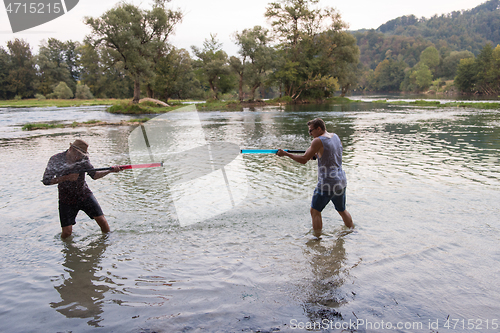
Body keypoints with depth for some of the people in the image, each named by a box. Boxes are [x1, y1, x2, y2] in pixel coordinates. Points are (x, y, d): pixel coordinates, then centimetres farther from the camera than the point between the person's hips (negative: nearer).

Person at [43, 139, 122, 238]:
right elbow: (46, 181, -11)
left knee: (101, 220, -5)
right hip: (67, 199, -2)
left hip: (85, 194, 2)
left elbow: (94, 175, -4)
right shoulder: (56, 160, -14)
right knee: (67, 232, -4)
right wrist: (66, 178, -23)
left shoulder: (83, 159, -7)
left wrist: (110, 171, -20)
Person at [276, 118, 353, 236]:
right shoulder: (335, 137, 11)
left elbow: (303, 160, -13)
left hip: (327, 184, -8)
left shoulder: (318, 141, -13)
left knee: (315, 211, 3)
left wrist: (286, 154, -5)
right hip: (341, 182, 8)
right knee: (342, 210, 24)